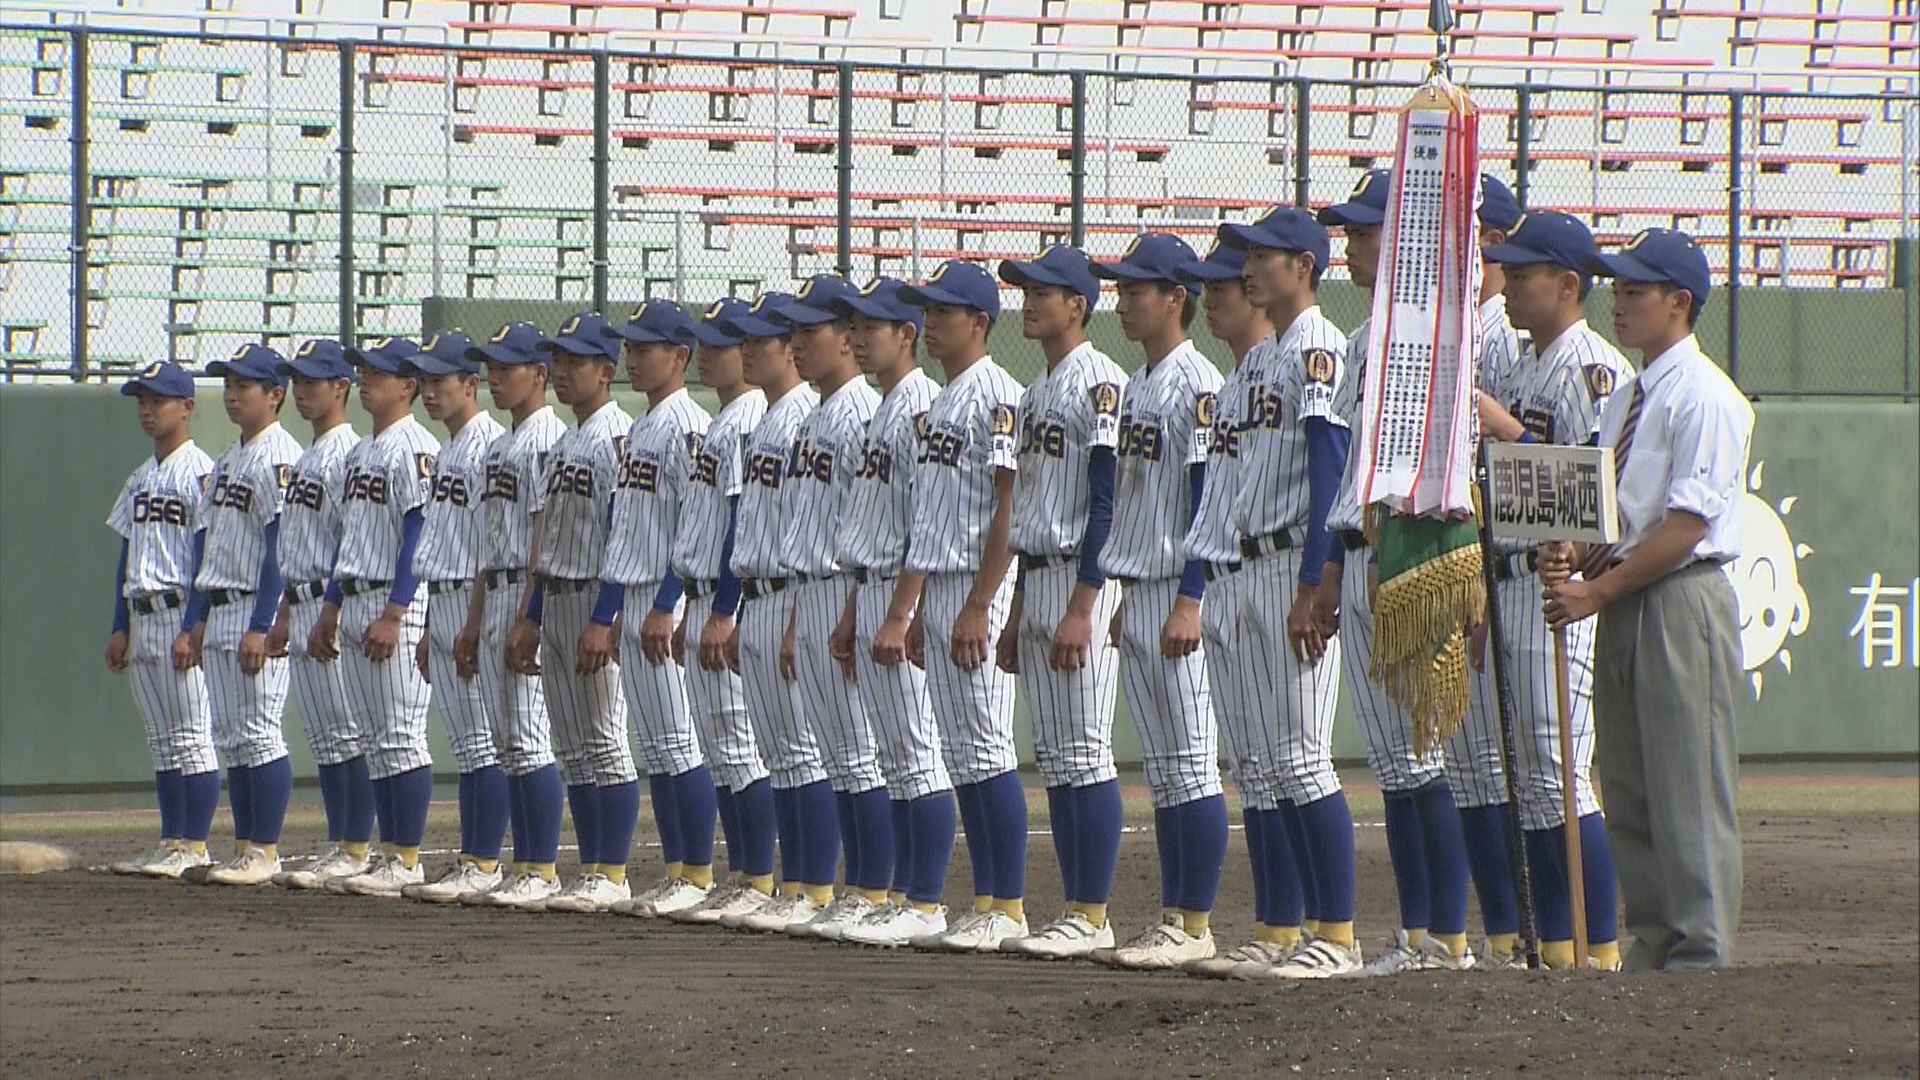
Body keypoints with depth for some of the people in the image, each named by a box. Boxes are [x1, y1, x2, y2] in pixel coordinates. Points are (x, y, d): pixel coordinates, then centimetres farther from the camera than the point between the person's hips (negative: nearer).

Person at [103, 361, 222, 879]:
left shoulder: (200, 473, -9)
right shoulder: (141, 479, 17)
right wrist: (120, 627, 15)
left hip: (183, 615, -9)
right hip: (142, 617, 9)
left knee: (192, 736, -7)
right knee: (161, 740, 10)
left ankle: (195, 848, -6)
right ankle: (170, 844, 13)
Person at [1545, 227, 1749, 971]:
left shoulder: (1705, 397, -10)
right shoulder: (1624, 401, 18)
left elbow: (1688, 524, -17)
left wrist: (1596, 591, -17)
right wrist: (1568, 558, -3)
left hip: (1681, 602, -9)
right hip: (1621, 608, 9)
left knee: (1688, 795, -7)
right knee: (1627, 794, 9)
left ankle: (1700, 959, -6)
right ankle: (1651, 947, 14)